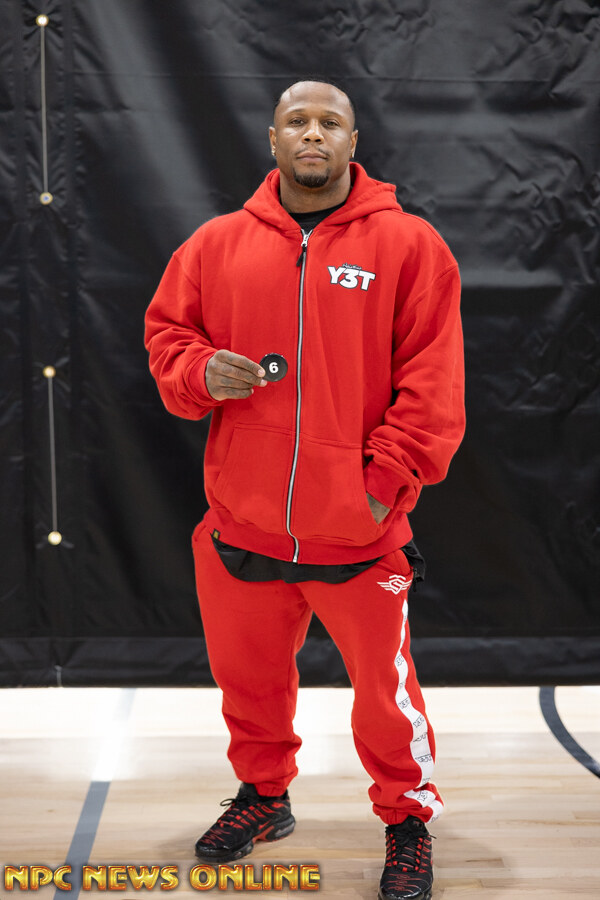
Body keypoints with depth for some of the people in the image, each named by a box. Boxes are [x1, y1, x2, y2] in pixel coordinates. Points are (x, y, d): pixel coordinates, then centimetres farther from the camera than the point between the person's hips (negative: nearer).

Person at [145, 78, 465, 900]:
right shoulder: (219, 243, 6)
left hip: (359, 531, -3)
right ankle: (263, 797, 44)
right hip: (241, 524, 4)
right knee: (248, 677, 19)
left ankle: (408, 820, 30)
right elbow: (165, 331, 13)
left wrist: (387, 479, -12)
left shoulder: (408, 244, -3)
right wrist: (199, 371, -9)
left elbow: (433, 382, -6)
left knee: (385, 688, 6)